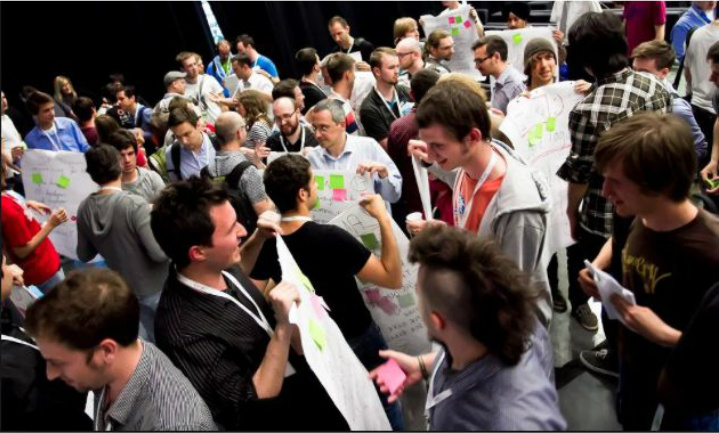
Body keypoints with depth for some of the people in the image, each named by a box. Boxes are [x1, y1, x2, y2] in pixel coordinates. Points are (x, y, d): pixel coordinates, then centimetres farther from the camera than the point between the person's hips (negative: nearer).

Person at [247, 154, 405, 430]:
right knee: (384, 408, 21)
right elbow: (393, 278, -27)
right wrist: (383, 218, -26)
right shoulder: (330, 237, -33)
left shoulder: (265, 242, -15)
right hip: (356, 338, -5)